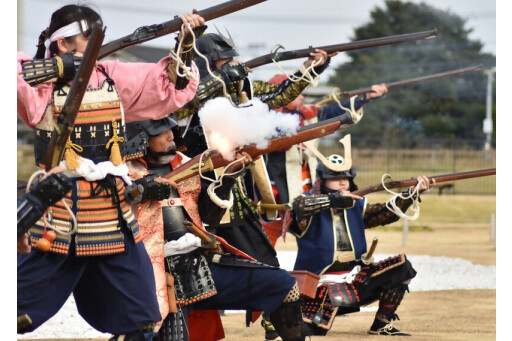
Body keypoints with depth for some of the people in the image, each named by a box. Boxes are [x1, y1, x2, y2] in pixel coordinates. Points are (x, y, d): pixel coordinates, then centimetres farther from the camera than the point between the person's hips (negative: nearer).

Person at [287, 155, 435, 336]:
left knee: (400, 265, -5)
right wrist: (335, 199, -32)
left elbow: (385, 213, 0)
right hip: (322, 283, -6)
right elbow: (299, 206, -30)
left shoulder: (357, 205, 12)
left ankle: (381, 324, 5)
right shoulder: (310, 204, -6)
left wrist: (413, 193, -12)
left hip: (356, 278, 6)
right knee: (308, 330, -27)